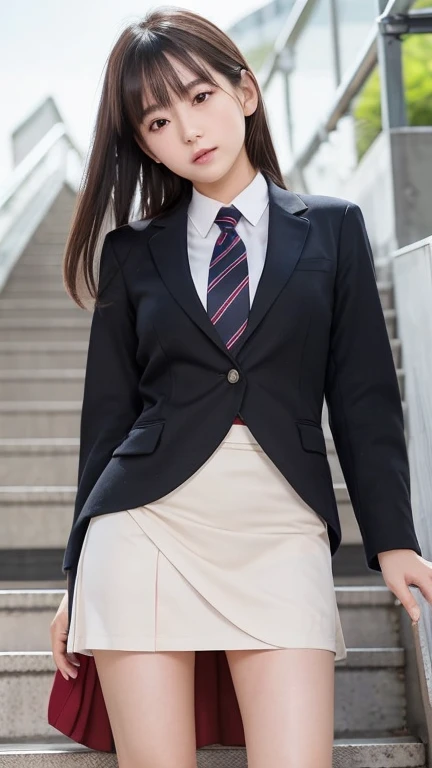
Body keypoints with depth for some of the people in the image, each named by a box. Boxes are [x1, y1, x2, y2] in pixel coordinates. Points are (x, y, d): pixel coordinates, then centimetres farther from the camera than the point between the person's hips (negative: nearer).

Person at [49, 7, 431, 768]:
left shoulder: (332, 228, 10)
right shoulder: (132, 253, 11)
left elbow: (364, 395, 7)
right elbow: (108, 414, 12)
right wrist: (79, 573, 12)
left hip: (280, 532, 0)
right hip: (146, 527, 1)